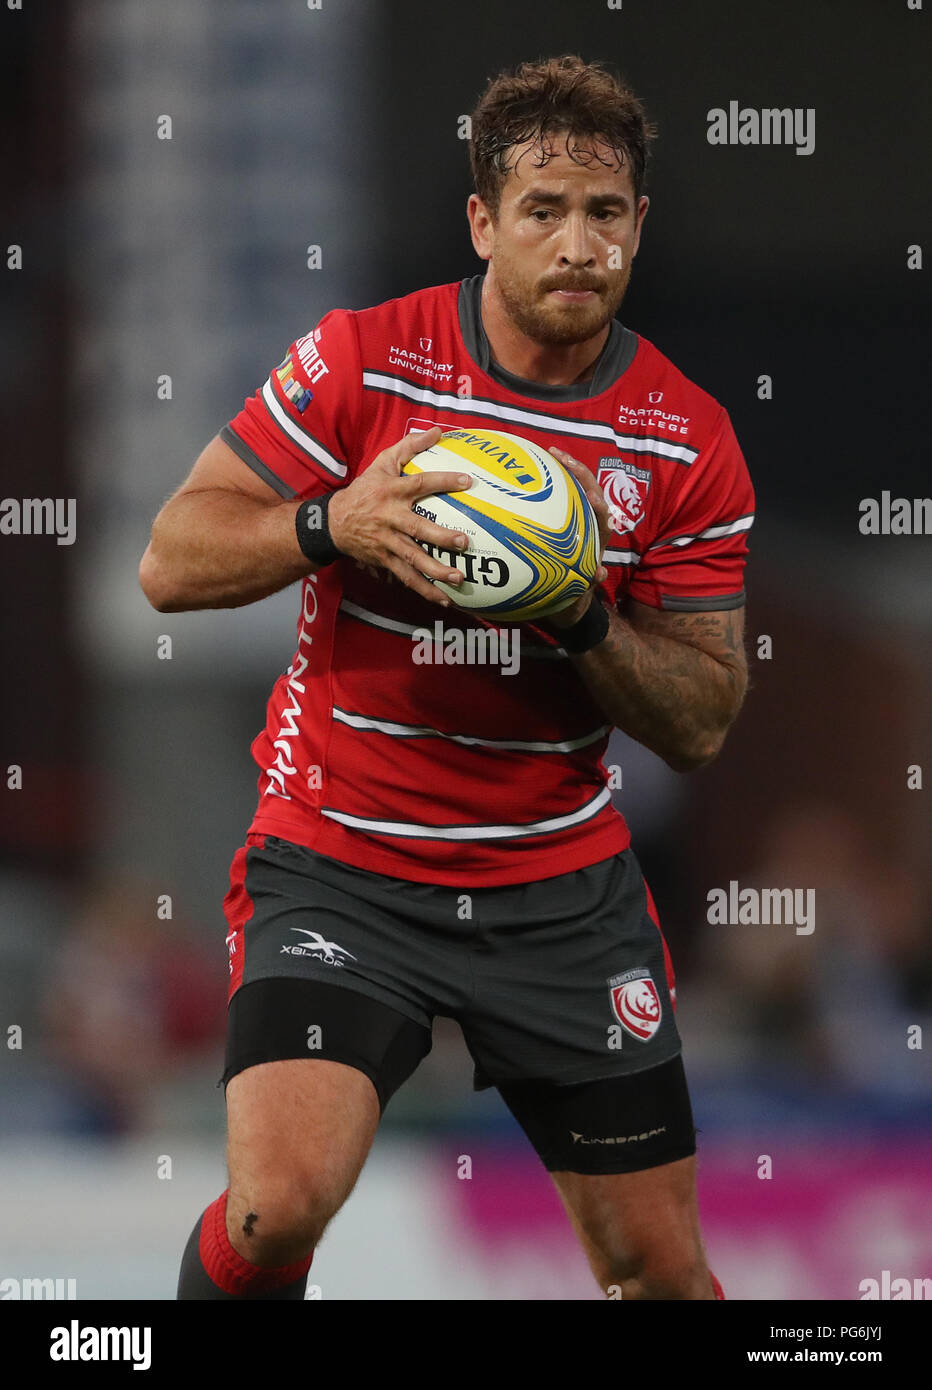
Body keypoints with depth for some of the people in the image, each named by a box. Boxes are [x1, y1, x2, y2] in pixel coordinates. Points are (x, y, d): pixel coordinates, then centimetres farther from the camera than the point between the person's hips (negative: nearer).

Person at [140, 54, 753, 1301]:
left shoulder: (687, 439, -1)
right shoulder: (360, 362, -8)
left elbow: (701, 724, 0)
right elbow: (172, 564, -6)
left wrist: (581, 618, -19)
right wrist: (333, 524, -25)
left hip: (565, 888, 3)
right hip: (338, 862, -3)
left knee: (661, 1269, 4)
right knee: (279, 1204, -24)